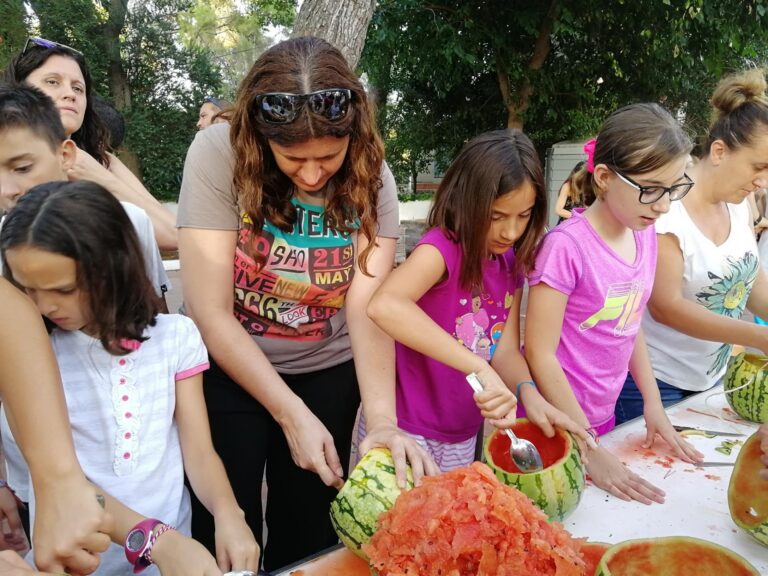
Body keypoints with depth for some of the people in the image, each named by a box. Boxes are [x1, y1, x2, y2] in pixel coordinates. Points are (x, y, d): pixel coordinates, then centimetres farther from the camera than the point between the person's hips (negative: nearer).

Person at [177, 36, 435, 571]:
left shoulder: (370, 176, -13)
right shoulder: (219, 154, -20)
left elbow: (367, 309, -20)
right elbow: (210, 312, -20)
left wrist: (383, 419, -35)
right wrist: (291, 413, -21)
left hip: (328, 373, 2)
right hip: (227, 370, -1)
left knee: (308, 533, 15)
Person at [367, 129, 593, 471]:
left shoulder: (511, 263, 0)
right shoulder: (441, 246, -22)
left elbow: (505, 350, -3)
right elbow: (384, 305, -42)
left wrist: (529, 393, -23)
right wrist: (479, 368, -44)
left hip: (464, 434, 7)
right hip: (405, 429, -7)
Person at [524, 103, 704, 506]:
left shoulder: (645, 236, -1)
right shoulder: (567, 245, -22)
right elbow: (540, 353, -20)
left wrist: (653, 405, 7)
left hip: (604, 414, 7)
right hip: (557, 422, -7)